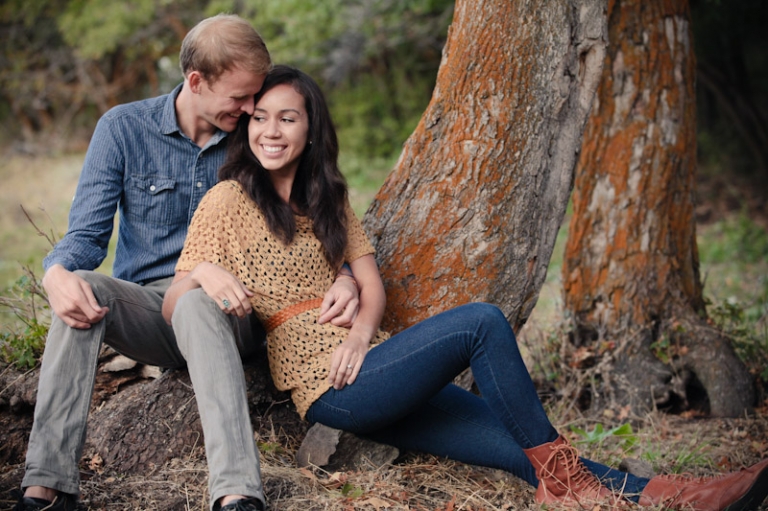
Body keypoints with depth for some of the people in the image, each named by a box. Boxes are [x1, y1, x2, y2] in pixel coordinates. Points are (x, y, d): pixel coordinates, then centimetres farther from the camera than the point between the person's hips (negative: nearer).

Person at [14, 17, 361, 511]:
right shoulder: (124, 128, 0)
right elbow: (87, 237, -3)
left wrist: (344, 278, -18)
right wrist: (57, 274, -28)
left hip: (225, 309, -1)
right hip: (146, 309, 1)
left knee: (199, 301, -37)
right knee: (83, 287, -32)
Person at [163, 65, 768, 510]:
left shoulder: (327, 199, 19)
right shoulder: (229, 201, -1)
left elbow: (372, 284, 13)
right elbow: (173, 307, -5)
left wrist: (363, 328, -10)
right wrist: (207, 274, -29)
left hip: (368, 364, 7)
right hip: (327, 383, -6)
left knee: (515, 441, -9)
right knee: (482, 322, -22)